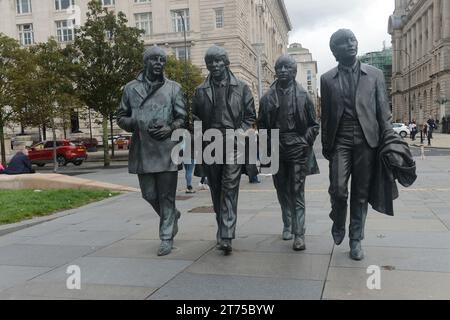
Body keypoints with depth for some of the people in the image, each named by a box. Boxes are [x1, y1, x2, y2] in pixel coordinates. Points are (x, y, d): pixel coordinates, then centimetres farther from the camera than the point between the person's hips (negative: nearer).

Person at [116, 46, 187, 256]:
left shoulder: (173, 88, 6)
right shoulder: (131, 88, 10)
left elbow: (182, 117, 6)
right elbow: (121, 117, 13)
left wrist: (170, 128, -14)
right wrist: (135, 124, -8)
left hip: (167, 150, -2)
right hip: (142, 151, 2)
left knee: (166, 196, 1)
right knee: (149, 195, 10)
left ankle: (166, 238, 13)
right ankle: (172, 216, 38)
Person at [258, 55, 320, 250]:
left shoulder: (303, 95, 3)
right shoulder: (267, 97, 8)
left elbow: (313, 124, 6)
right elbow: (262, 124, 11)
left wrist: (305, 142, -6)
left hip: (297, 149, -3)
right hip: (276, 149, 3)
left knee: (297, 192, -6)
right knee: (282, 190, 12)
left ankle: (299, 234, -5)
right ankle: (287, 225, 28)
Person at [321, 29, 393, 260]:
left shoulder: (375, 75, 8)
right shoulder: (327, 79, 8)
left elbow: (383, 110, 7)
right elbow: (326, 114, 10)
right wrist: (325, 145, 8)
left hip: (366, 141, 1)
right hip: (340, 141, 0)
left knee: (361, 193, 4)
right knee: (338, 189, -10)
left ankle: (356, 239, 18)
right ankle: (338, 223, 20)